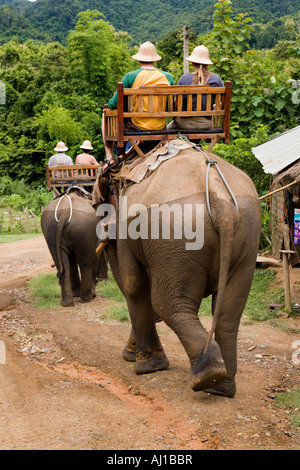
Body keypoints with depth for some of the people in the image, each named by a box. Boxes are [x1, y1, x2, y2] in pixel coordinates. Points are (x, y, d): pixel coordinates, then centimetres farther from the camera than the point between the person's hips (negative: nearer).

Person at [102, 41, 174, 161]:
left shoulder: (130, 77, -11)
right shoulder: (167, 77, -2)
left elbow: (113, 105, -7)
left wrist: (117, 96, 15)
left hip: (136, 126, -3)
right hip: (160, 126, 3)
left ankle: (109, 156, 23)